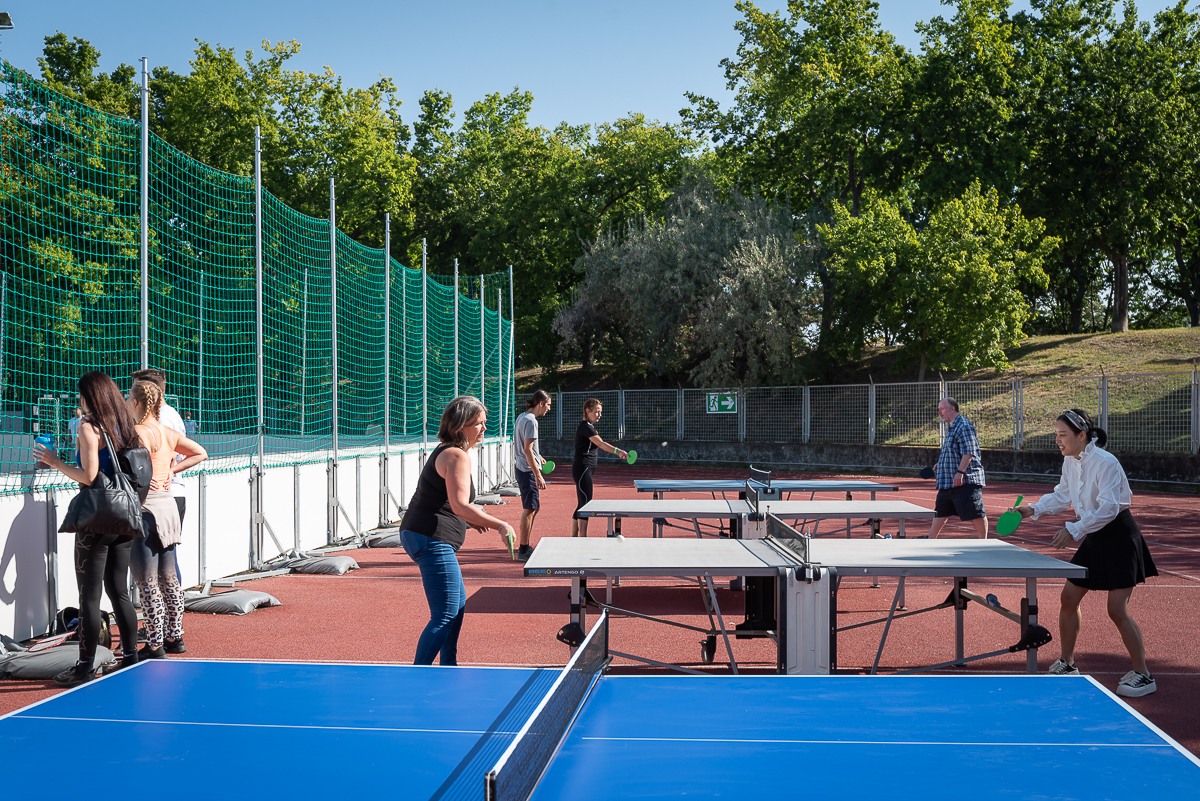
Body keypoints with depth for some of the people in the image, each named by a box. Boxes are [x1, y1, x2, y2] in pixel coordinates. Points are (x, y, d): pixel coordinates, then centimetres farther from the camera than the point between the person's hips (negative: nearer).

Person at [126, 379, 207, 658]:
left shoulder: (139, 433, -15)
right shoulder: (169, 433, 8)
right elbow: (201, 453, 18)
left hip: (146, 508, -8)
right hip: (168, 505, 8)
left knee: (147, 582, -1)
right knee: (168, 578, 16)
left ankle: (155, 645, 3)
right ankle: (175, 637, 24)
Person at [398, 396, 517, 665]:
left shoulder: (445, 451, 17)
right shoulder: (458, 456, -16)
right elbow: (460, 505, -28)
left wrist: (469, 519, 17)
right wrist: (500, 526, -31)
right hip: (432, 540, -11)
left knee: (458, 603, 23)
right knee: (445, 617, -10)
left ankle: (448, 667, 33)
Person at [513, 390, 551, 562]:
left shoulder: (522, 417, 13)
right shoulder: (531, 421, -17)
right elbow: (527, 450, -22)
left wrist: (538, 456, 35)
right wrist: (538, 475, -22)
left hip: (523, 469, 10)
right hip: (528, 470, -10)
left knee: (533, 507, 17)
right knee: (529, 509, -5)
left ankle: (525, 546, 25)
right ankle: (523, 550, 0)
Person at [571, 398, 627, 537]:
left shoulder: (589, 426, 18)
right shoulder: (585, 427, -15)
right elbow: (600, 443, -30)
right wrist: (617, 451, -42)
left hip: (585, 470, 10)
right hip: (582, 469, -10)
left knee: (580, 506, 11)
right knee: (585, 504, -12)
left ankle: (574, 538, 15)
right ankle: (583, 538, -13)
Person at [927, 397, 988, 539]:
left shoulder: (963, 425, -13)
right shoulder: (951, 428, 18)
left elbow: (968, 452, -21)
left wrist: (960, 472, -27)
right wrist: (940, 464, 28)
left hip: (965, 480, -11)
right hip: (948, 482, 11)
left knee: (976, 513, -6)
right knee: (940, 512, 17)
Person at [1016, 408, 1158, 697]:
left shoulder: (1105, 463, -23)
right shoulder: (1070, 461, 3)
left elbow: (1108, 508, -28)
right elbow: (1062, 496, 17)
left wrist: (1074, 529, -31)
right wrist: (1034, 509, 4)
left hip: (1119, 538, -8)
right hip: (1093, 540, 9)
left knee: (1117, 609, -10)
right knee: (1069, 597, 9)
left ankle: (1143, 675, 3)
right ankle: (1067, 664, 23)